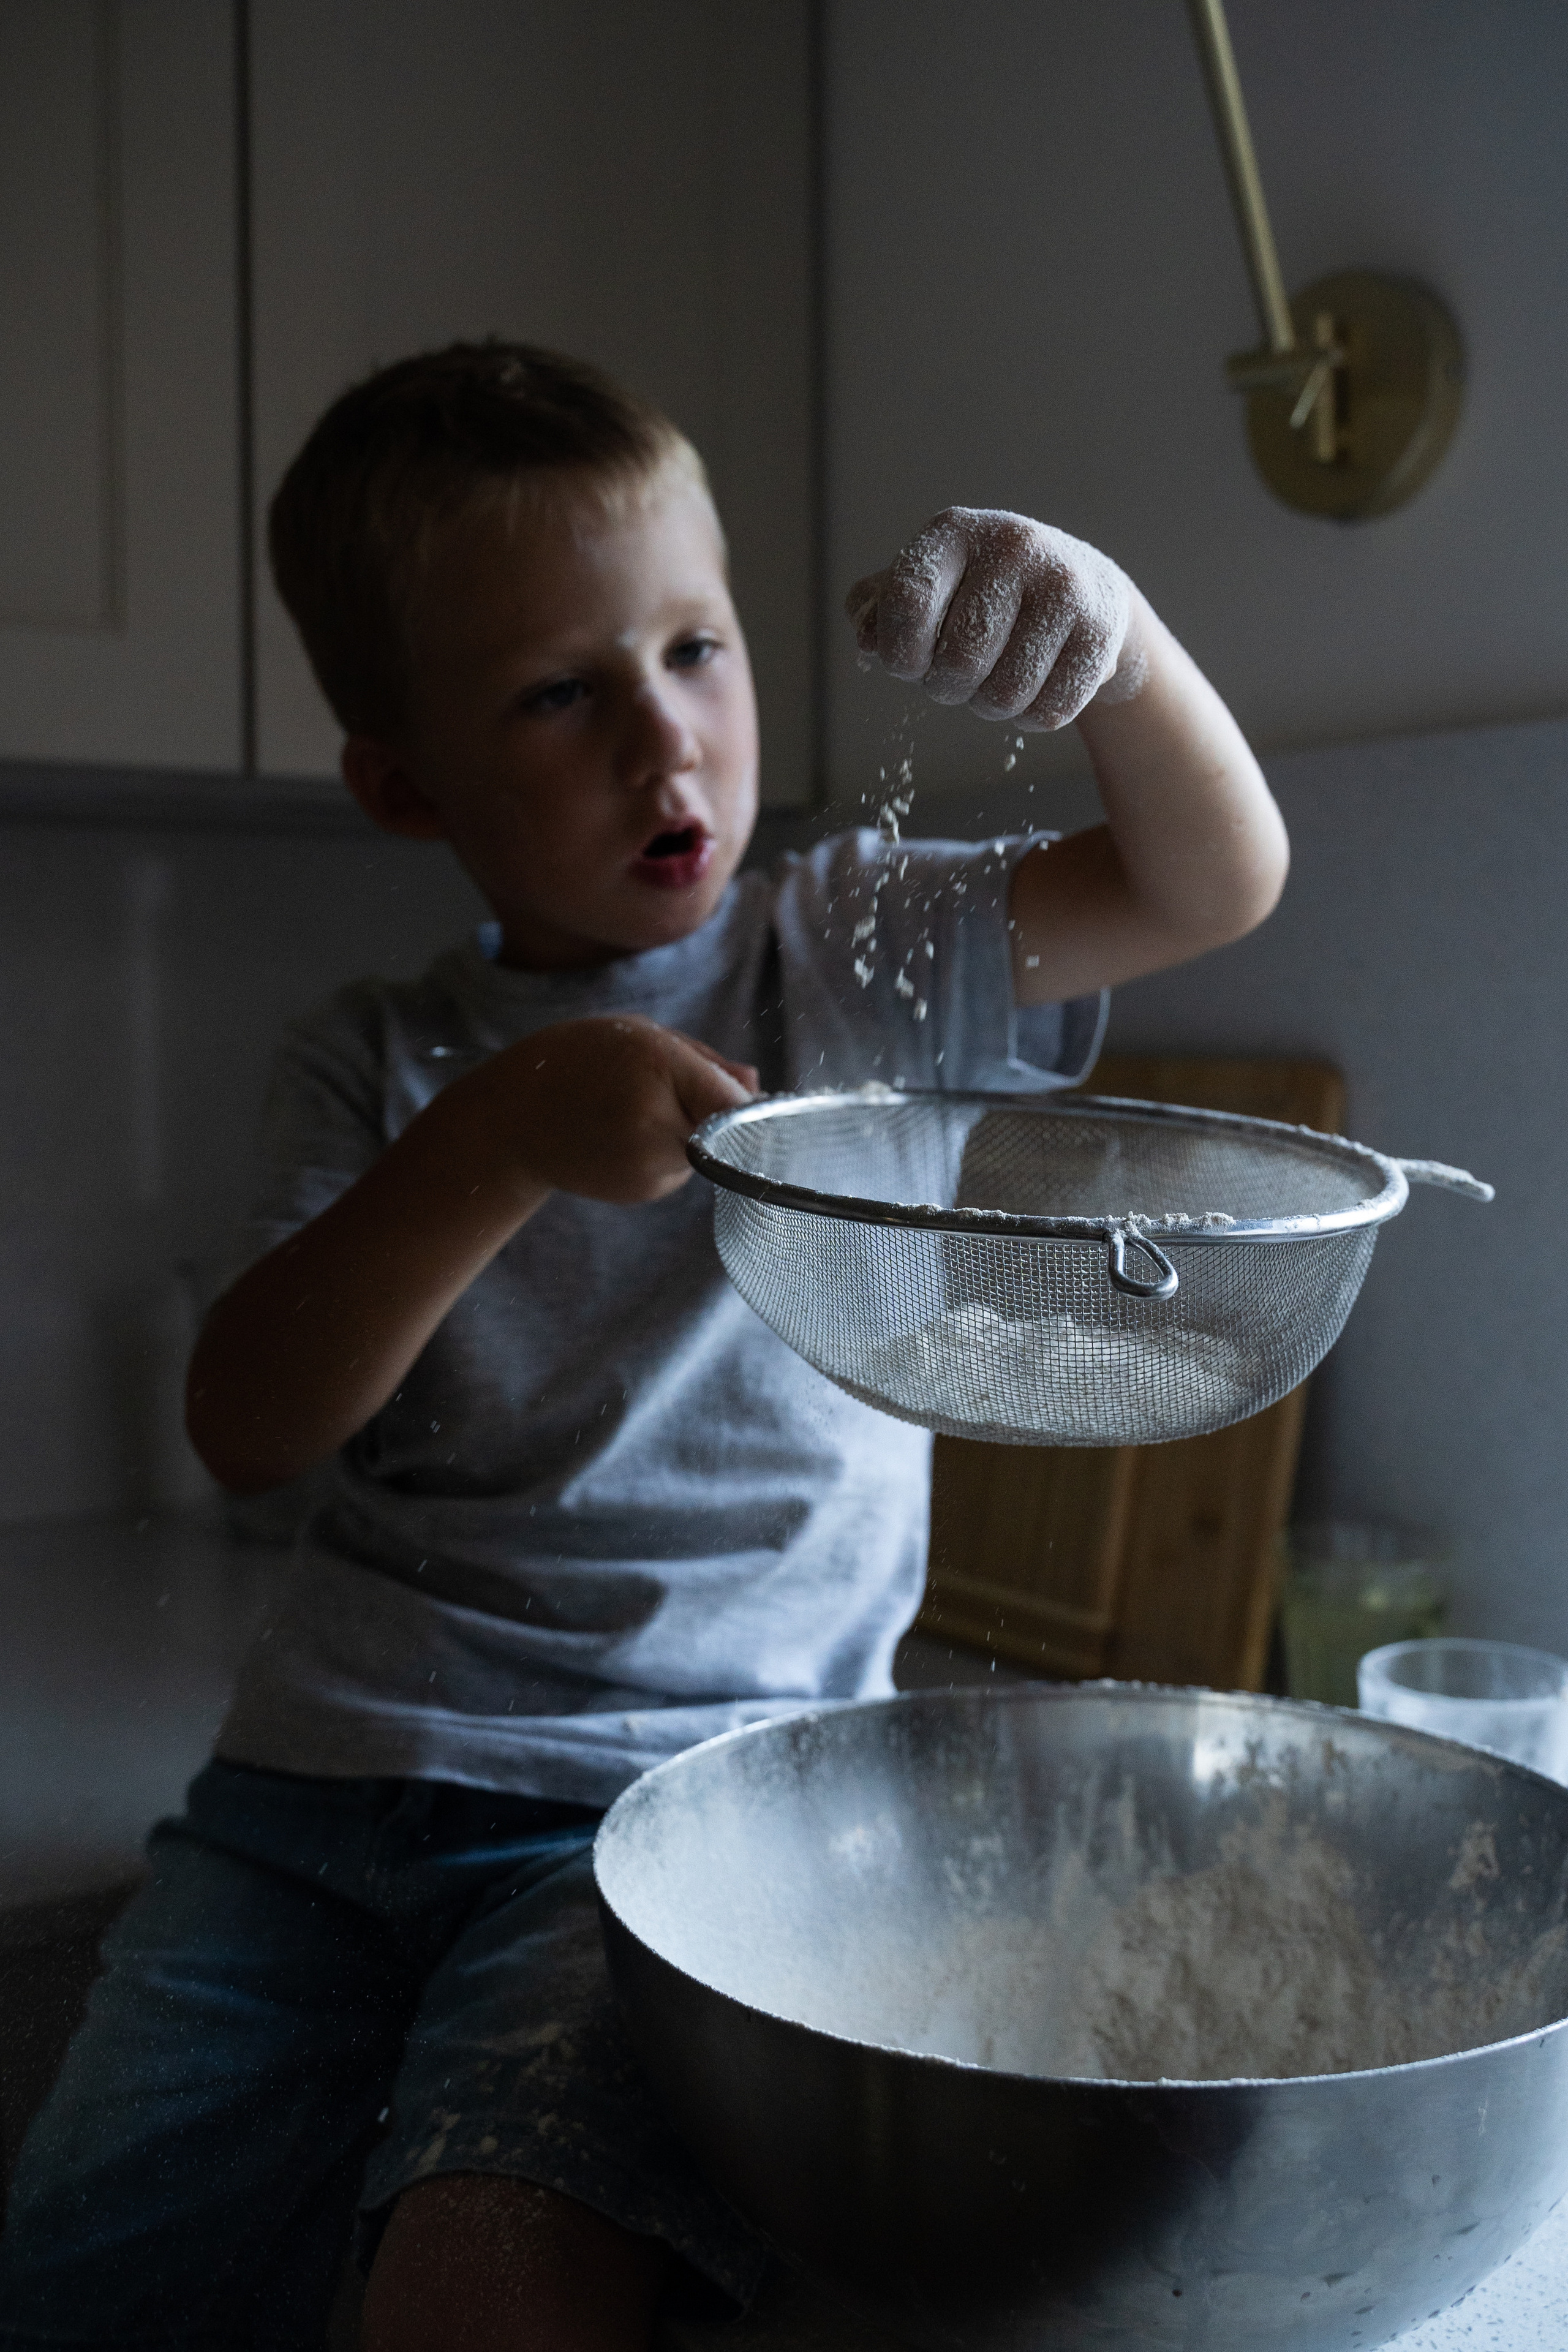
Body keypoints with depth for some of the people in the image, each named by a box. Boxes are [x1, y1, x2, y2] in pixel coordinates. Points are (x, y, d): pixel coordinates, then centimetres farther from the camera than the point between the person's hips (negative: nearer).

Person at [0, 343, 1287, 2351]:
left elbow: (1218, 881, -2)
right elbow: (248, 1429, -4)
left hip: (691, 1773, -2)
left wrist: (1106, 629, -23)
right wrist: (495, 1145, -20)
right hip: (332, 1764, 3)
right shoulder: (377, 1070, 8)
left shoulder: (855, 961, 5)